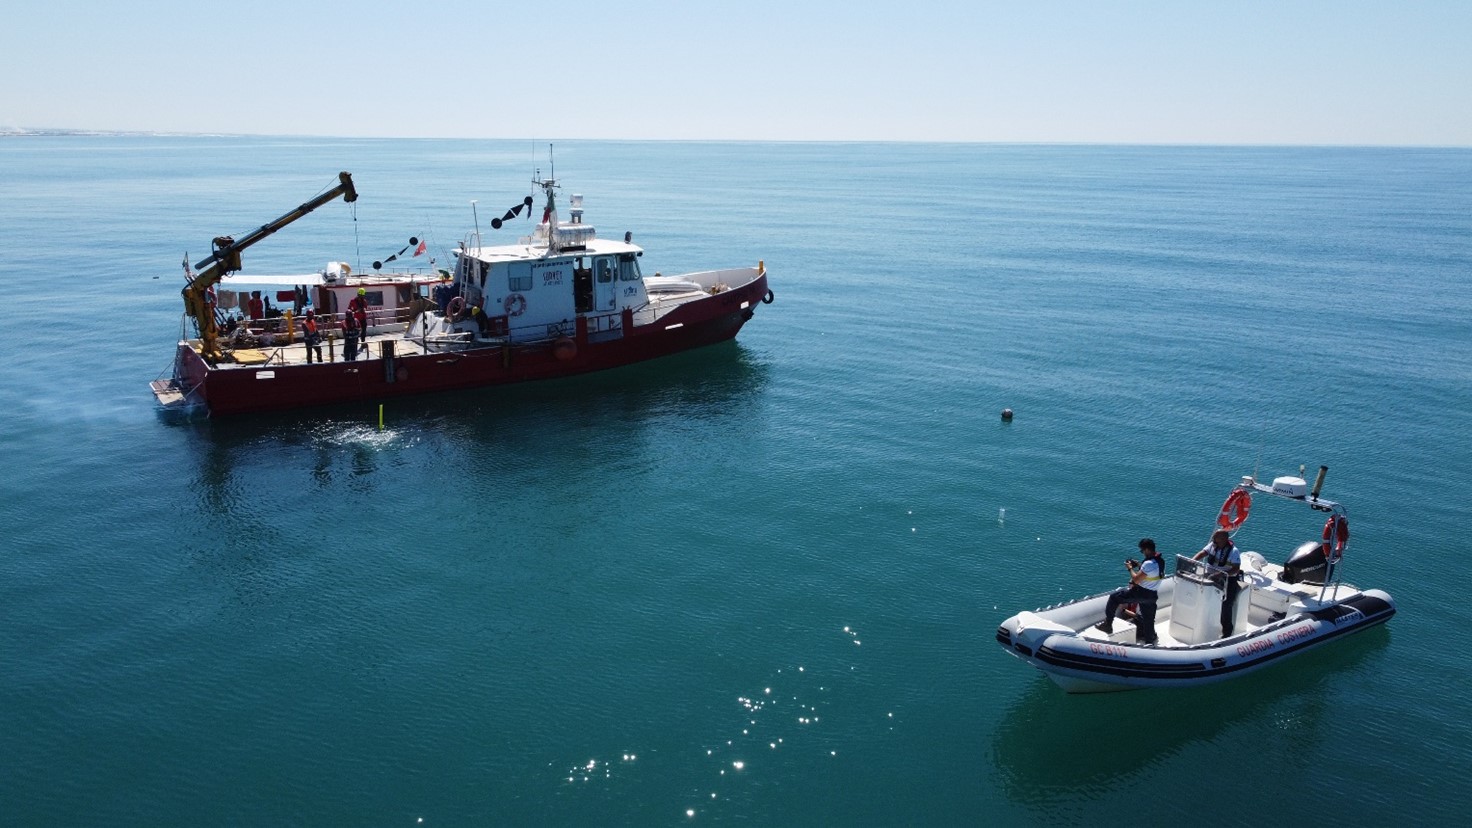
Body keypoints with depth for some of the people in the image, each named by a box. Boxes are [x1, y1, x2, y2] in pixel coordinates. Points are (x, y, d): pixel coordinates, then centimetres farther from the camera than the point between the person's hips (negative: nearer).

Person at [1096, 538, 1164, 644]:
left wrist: (1130, 568, -5)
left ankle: (1108, 624, 3)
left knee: (1114, 597, 1)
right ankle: (1149, 641, 32)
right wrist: (1139, 565, 13)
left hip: (1141, 593, -8)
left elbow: (1136, 579, -20)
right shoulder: (1160, 561, 5)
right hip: (1153, 595, 8)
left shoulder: (1149, 564, -24)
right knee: (1148, 619, 20)